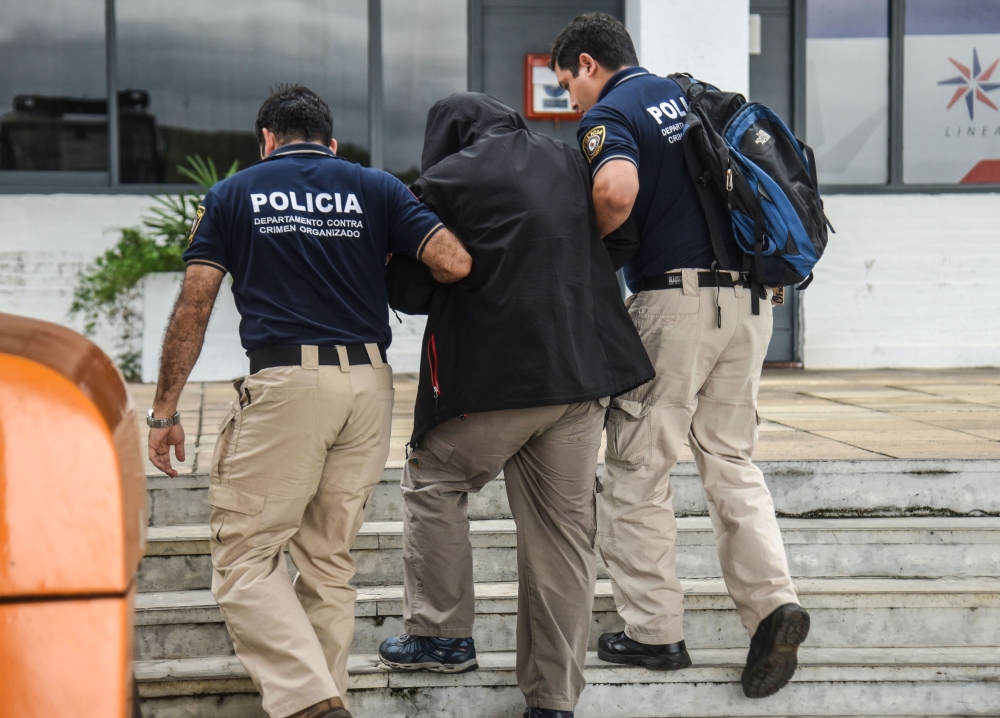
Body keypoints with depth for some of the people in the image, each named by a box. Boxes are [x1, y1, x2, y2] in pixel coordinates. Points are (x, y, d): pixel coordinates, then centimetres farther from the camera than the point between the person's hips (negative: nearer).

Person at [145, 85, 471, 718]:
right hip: (369, 382, 4)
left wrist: (165, 411, 8)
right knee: (330, 559, 14)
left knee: (245, 557, -1)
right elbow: (455, 263, 1)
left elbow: (194, 307, 4)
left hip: (286, 381, -3)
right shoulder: (376, 188, 14)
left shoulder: (233, 195, 11)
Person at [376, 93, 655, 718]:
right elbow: (627, 241, 19)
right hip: (584, 373, 5)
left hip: (497, 376, -5)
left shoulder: (445, 181, -2)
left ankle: (443, 635, 16)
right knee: (565, 529, 7)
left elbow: (408, 291, 1)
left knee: (434, 481, 18)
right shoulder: (571, 162, 12)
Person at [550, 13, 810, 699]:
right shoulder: (695, 95, 19)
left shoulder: (608, 114, -5)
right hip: (747, 296, 7)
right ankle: (774, 601, -5)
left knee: (639, 468, 5)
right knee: (731, 461, 12)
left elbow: (616, 189, -25)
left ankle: (655, 630, 9)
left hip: (674, 301, -7)